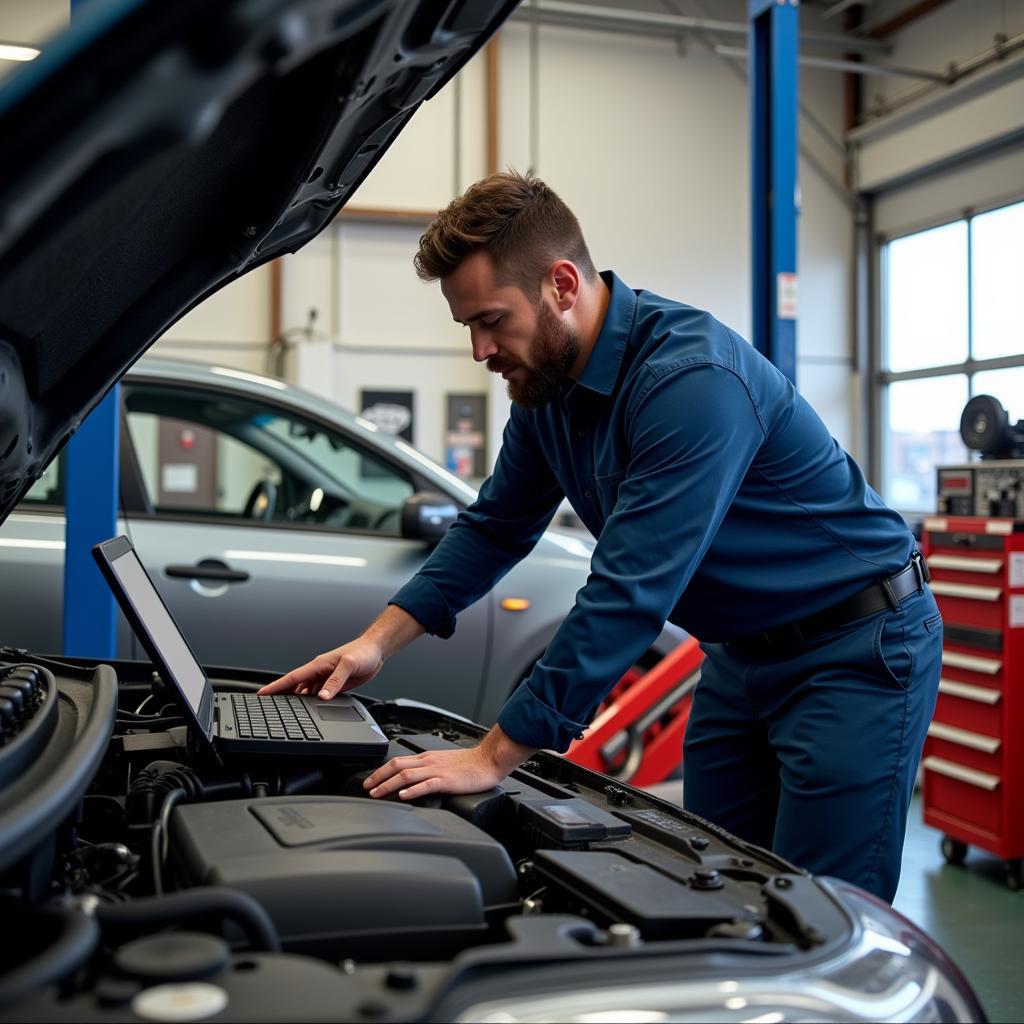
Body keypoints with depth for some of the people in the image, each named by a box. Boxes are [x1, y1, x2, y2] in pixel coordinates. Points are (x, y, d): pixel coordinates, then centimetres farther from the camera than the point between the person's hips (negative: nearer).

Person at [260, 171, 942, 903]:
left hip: (858, 649, -8)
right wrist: (377, 643, 2)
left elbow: (629, 595, -32)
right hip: (741, 651, 8)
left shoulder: (691, 380, -30)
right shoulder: (548, 383, -2)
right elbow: (495, 528, 10)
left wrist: (496, 757, -27)